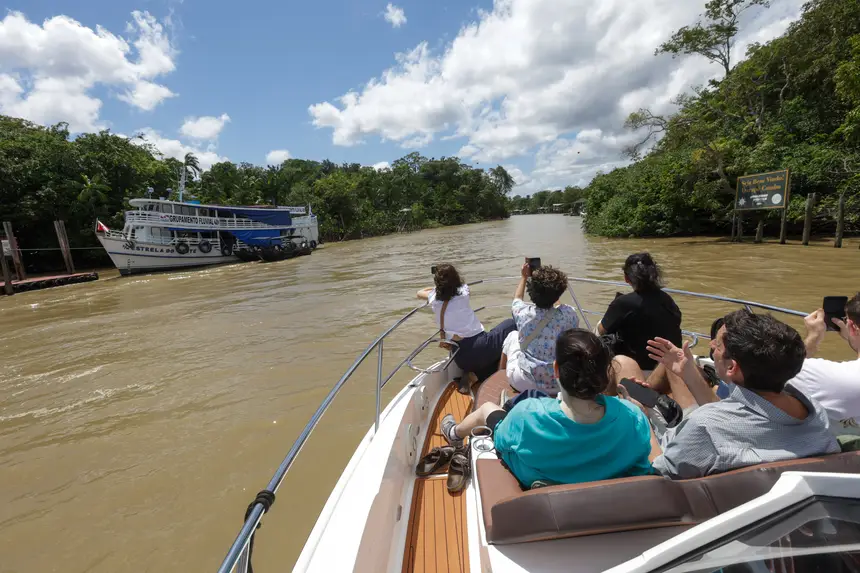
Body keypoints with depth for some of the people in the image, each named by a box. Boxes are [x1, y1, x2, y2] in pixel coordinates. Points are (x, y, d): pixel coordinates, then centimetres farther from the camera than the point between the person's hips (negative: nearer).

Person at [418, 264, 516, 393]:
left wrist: (437, 286, 39)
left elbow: (420, 293, 27)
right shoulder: (463, 293, -1)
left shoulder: (434, 298, 2)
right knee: (511, 324, 17)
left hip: (461, 358, 4)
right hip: (480, 348, -4)